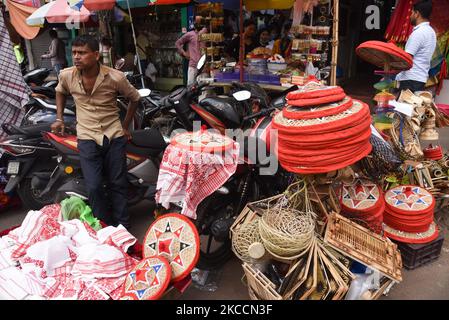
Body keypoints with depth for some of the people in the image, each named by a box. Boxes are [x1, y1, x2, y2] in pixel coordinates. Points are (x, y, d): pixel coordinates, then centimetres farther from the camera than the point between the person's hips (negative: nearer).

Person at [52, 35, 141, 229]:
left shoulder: (115, 77, -11)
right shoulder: (66, 75, -3)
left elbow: (135, 98, 6)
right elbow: (60, 92, 22)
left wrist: (125, 126, 8)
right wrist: (59, 118, 14)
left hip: (114, 135, -1)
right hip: (87, 138, 1)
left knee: (117, 184, 6)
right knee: (94, 187, -6)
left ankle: (122, 229, 21)